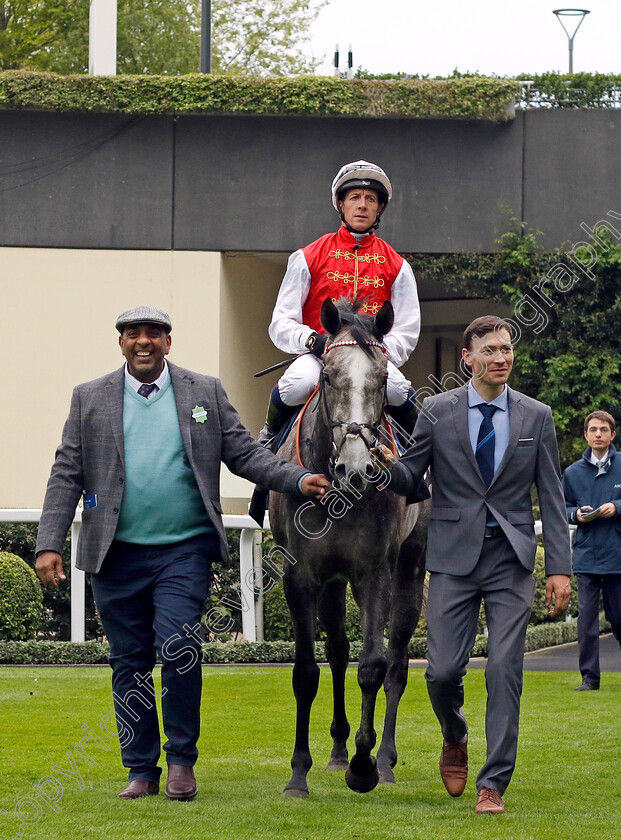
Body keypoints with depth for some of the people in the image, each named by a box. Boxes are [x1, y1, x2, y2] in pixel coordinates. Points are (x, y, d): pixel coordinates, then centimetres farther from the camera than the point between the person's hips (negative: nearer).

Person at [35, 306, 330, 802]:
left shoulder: (207, 392, 8)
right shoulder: (90, 399, 8)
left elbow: (245, 454, 7)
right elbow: (67, 476, 5)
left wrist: (299, 480, -7)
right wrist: (50, 544, -4)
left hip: (184, 551, -2)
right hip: (116, 555, 2)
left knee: (179, 648, -16)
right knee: (130, 663, 6)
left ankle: (182, 759, 2)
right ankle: (142, 770, 18)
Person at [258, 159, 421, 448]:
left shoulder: (396, 266, 11)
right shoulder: (307, 258, 7)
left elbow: (406, 332, 8)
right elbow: (281, 323, 4)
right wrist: (314, 341, -17)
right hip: (317, 355, -1)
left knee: (398, 389, -33)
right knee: (298, 383, -35)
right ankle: (270, 434, -3)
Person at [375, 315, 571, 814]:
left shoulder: (536, 417, 6)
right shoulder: (438, 412, 4)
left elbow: (551, 497, 5)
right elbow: (411, 478, 7)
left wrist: (559, 568, -2)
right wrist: (391, 466, -18)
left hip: (511, 559, 0)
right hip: (455, 557, 0)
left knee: (505, 670, -7)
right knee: (443, 670, -3)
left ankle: (494, 784, -1)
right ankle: (455, 740, 30)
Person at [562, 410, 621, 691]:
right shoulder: (573, 472, 8)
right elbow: (562, 508, 15)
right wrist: (577, 514, -5)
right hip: (586, 554, 2)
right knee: (587, 616, -3)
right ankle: (589, 676, 2)